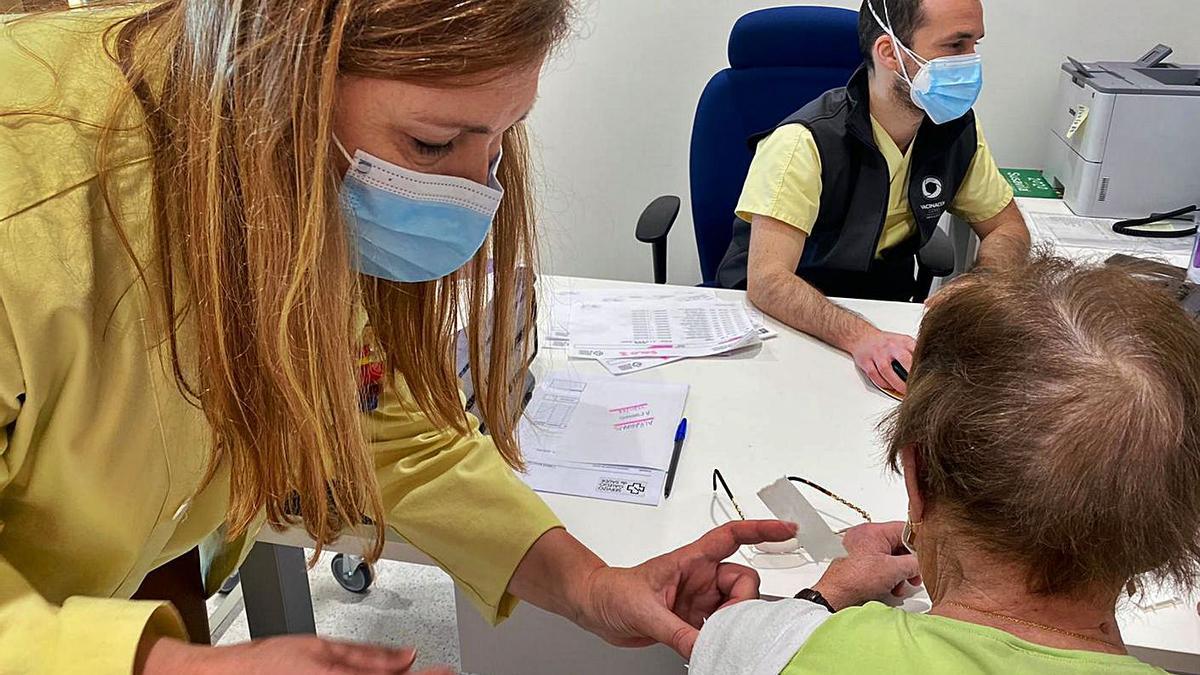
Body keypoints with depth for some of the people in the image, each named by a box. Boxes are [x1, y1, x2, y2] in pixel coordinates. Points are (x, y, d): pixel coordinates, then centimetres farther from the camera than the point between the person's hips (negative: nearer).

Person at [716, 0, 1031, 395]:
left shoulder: (957, 128, -3)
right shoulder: (805, 143, -24)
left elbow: (1007, 228, 8)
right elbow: (767, 281, -31)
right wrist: (859, 337, -48)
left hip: (881, 315, 6)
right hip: (781, 317, -5)